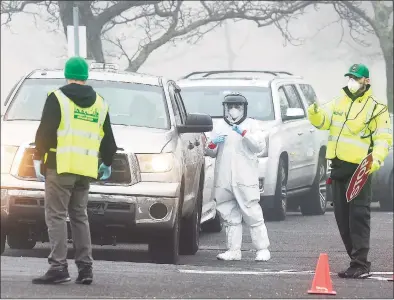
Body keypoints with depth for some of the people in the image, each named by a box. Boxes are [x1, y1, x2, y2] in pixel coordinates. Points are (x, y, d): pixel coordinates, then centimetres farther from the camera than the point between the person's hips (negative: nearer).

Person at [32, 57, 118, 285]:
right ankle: (85, 268, 9)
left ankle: (59, 267, -14)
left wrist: (39, 158, -1)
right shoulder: (99, 104, 14)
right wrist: (107, 162, 32)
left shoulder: (58, 99, -4)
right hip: (85, 170, 6)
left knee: (56, 216, -5)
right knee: (80, 217, 14)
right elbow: (108, 138, 19)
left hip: (61, 166, -6)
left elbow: (45, 132, -9)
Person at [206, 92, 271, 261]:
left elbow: (260, 146, -7)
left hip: (245, 179, -4)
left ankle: (262, 249, -3)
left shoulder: (250, 125, 6)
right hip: (224, 181, 4)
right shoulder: (219, 127, 17)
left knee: (253, 215, -7)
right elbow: (210, 153, 19)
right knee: (230, 216, 6)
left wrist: (244, 134, -18)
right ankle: (234, 250, 10)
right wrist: (213, 145, -3)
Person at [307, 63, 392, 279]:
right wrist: (315, 112, -20)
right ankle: (356, 261, 16)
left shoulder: (376, 108, 0)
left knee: (359, 216, -11)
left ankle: (360, 264, -12)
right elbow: (322, 121, 3)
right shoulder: (338, 103, 17)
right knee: (342, 216, 9)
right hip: (338, 167, 7)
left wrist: (377, 158, -23)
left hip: (359, 168, -6)